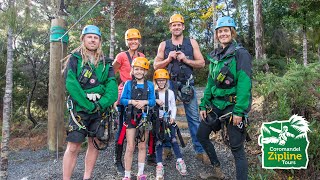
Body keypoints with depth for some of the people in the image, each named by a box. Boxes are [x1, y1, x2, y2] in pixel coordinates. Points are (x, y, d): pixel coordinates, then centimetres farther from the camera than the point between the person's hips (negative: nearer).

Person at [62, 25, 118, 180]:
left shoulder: (105, 62, 10)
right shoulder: (75, 58, 1)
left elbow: (112, 86, -1)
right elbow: (71, 84, -12)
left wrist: (101, 104, -16)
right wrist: (88, 105, -18)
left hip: (100, 110, 4)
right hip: (80, 108, -4)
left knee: (95, 144, 8)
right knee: (73, 147, -5)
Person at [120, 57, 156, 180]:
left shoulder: (149, 85, 5)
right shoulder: (128, 84, 2)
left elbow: (153, 101, 1)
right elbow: (122, 100, -1)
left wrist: (144, 102, -18)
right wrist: (132, 102, -18)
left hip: (144, 118, 2)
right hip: (131, 117, -2)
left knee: (142, 146, 10)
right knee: (130, 147, -1)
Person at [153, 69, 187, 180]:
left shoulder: (170, 92, 3)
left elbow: (173, 107, 4)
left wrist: (173, 117, -9)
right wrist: (155, 101, -24)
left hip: (168, 120, 1)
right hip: (157, 120, -1)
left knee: (173, 140, -1)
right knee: (158, 143, 1)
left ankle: (179, 162, 10)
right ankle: (159, 166, 5)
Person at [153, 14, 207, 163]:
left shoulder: (192, 42, 7)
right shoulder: (164, 45, 9)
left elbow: (201, 63, 3)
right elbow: (156, 65, 7)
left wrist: (186, 60, -11)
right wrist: (168, 59, -9)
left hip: (187, 83, -1)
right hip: (169, 83, 1)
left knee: (194, 118, 0)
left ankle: (200, 150, 8)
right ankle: (166, 147, 22)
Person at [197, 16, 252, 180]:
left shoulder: (241, 53, -9)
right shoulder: (214, 56, 11)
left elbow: (244, 84, -17)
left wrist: (239, 111, -22)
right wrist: (204, 105, 8)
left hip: (233, 105, -7)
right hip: (216, 104, 7)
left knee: (236, 147, -1)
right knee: (201, 135, 13)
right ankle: (216, 165, 35)